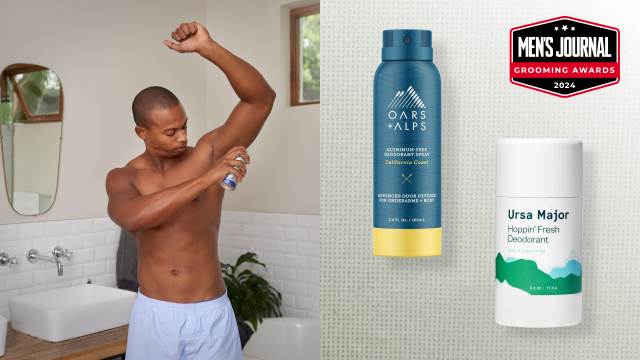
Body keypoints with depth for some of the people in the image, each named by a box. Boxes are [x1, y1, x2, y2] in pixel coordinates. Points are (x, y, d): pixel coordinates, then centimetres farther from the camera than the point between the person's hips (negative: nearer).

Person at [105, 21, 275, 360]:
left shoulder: (208, 152, -7)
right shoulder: (122, 177, -2)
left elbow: (261, 98, -17)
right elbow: (132, 218, -26)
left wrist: (207, 48, -28)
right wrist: (207, 178, -33)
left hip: (211, 314, -1)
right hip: (153, 314, 1)